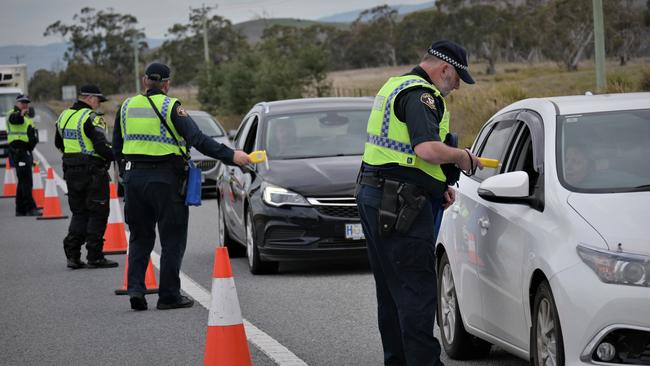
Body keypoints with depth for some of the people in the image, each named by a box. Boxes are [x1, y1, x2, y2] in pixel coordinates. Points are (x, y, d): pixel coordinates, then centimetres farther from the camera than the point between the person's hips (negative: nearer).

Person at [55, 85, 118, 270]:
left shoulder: (64, 116, 12)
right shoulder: (92, 118, -14)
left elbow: (59, 143, 23)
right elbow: (101, 146, -21)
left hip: (71, 171, 8)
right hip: (93, 170, -8)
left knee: (79, 213, 14)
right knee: (98, 213, 1)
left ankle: (72, 255, 8)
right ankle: (94, 257, 0)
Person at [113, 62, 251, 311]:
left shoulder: (127, 106, 8)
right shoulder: (171, 107, -7)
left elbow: (117, 148, 12)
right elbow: (197, 139, -17)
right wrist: (231, 156, -20)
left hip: (134, 178, 5)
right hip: (165, 179, -5)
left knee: (140, 237, 15)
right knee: (172, 239, 4)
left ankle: (135, 288, 1)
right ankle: (169, 296, 5)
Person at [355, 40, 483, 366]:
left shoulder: (394, 86, 20)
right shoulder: (420, 94, -14)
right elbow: (428, 150, -29)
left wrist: (438, 186, 21)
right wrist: (463, 158, -10)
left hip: (372, 193, 11)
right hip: (399, 203, -10)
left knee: (390, 289, 16)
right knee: (417, 290, -8)